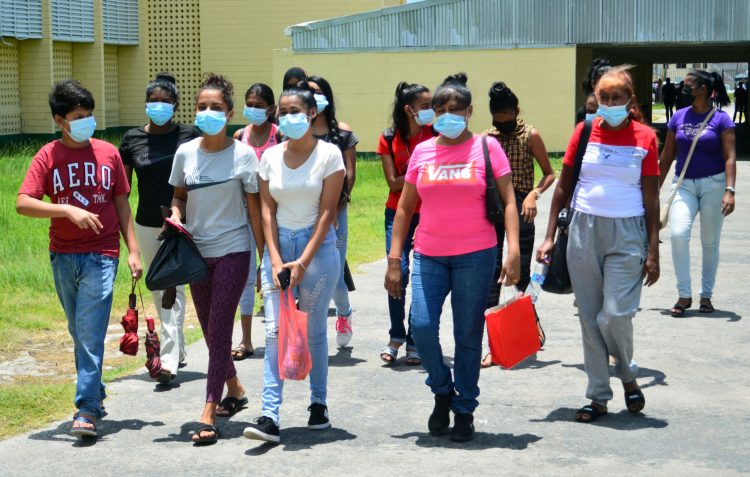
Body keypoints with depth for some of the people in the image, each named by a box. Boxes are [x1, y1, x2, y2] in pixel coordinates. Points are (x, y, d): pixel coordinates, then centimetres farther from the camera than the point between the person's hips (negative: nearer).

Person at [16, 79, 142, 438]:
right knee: (80, 333, 13)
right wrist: (69, 210, -23)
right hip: (63, 256, 2)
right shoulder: (48, 156, -1)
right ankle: (96, 394, 30)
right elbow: (23, 203, -12)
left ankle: (87, 410, -9)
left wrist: (133, 250, 5)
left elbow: (121, 204, 9)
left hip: (101, 255, -2)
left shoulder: (108, 153, 3)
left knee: (91, 333, -9)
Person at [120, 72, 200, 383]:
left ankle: (169, 360, -13)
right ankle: (178, 349, 30)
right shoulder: (132, 139, 2)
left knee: (173, 289, -11)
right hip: (146, 226, 4)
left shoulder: (190, 136, -5)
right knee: (158, 290, 14)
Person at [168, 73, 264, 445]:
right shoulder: (185, 153, 2)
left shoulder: (243, 155, -8)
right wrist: (176, 215, -8)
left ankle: (208, 414, -10)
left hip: (233, 250, -5)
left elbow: (254, 208, -5)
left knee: (219, 329, -10)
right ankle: (234, 389, 36)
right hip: (197, 251, 5)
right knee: (209, 329, 14)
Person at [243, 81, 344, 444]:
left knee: (314, 330, 5)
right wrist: (275, 260, -8)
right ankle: (269, 416, -11)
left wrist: (303, 263, -14)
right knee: (275, 330, -6)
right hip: (278, 246, 3)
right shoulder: (270, 157, 6)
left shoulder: (329, 154, -4)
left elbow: (326, 212, -8)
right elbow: (267, 211, 4)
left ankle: (318, 404, 22)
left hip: (317, 247, -3)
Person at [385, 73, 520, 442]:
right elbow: (404, 208, 11)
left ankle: (464, 409, 18)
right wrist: (394, 260, 6)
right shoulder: (422, 152, 8)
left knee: (468, 335, 3)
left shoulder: (486, 147, 1)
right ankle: (442, 391, 15)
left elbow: (508, 201, -1)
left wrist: (513, 250, -13)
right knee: (421, 325, -10)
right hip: (429, 255, 2)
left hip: (475, 255, -2)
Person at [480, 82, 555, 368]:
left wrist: (534, 194, -17)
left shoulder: (530, 136, -1)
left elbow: (549, 174, 0)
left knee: (522, 272, 2)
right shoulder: (487, 138, 10)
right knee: (491, 273, -1)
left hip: (519, 207, -3)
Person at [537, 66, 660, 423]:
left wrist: (653, 251, -3)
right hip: (584, 231, 2)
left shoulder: (644, 137, 0)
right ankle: (598, 397, 15)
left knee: (615, 315, -11)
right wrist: (549, 237, 5)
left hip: (627, 235, -2)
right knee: (589, 317, 5)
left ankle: (627, 375, 19)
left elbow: (651, 197, 1)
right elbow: (564, 187, 9)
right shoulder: (584, 132, 5)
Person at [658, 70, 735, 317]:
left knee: (710, 242, 6)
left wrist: (729, 190, -21)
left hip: (713, 184, -2)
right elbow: (667, 156, 11)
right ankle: (684, 295, -8)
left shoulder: (720, 119, -4)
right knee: (678, 233, -17)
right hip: (684, 185, 2)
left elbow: (730, 157, -10)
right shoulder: (678, 117, 6)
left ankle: (706, 295, 20)